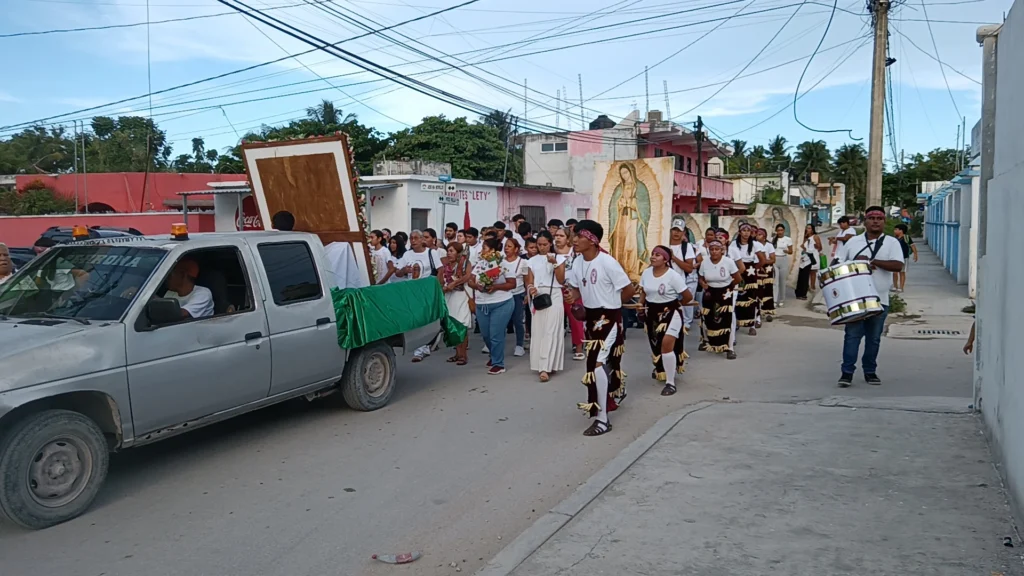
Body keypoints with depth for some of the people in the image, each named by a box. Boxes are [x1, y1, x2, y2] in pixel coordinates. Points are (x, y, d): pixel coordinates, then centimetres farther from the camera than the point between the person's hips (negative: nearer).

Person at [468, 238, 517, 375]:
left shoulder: (503, 264, -9)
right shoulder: (479, 264, 9)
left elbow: (512, 284, -10)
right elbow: (470, 280, 6)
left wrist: (496, 286, -22)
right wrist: (477, 286, -15)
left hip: (501, 304, -6)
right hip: (481, 305, 6)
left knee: (496, 335, -5)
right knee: (485, 334, 14)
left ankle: (498, 364, 8)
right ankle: (494, 355, 39)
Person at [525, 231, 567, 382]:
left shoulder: (559, 258, 3)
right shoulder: (532, 260, 11)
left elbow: (561, 280, -4)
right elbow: (529, 281, 9)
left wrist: (554, 263, -15)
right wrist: (530, 288, -14)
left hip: (553, 296, -4)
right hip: (538, 297, 4)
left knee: (550, 331, -9)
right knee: (538, 331, 2)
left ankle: (546, 368, -15)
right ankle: (549, 365, 13)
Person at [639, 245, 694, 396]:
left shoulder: (673, 275, -18)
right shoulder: (646, 273, -2)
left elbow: (688, 296, -13)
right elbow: (643, 292, 13)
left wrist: (676, 304, 1)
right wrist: (641, 305, -2)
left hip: (670, 313, -6)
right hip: (652, 313, 6)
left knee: (667, 344, -19)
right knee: (655, 344, 20)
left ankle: (670, 382, -7)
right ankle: (660, 369, 52)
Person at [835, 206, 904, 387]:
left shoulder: (891, 242, 3)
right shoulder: (853, 242, 8)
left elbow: (898, 265, -12)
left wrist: (873, 261, -20)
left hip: (879, 300, 0)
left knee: (874, 338, 9)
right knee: (852, 335, -5)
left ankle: (870, 371, 20)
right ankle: (847, 372, -3)